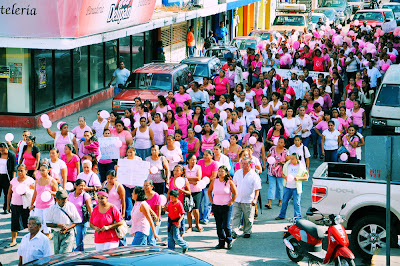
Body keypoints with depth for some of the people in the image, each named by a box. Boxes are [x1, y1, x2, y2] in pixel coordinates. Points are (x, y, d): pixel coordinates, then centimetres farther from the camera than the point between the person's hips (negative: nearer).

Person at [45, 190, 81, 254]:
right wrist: (58, 225, -16)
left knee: (64, 254, -17)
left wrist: (67, 229, -15)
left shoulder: (71, 206, -6)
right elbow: (48, 223, 1)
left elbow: (77, 221, -2)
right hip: (57, 234, 3)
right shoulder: (52, 208, -1)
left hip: (68, 234, -3)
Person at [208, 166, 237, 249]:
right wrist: (211, 201, 9)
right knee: (219, 226, 7)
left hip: (226, 207, -4)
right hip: (216, 206, 4)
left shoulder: (229, 182, -8)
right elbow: (209, 191, 16)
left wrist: (231, 202, -5)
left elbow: (235, 193, 0)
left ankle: (229, 241, 11)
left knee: (226, 226, -8)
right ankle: (221, 242, 18)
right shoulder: (214, 181, 1)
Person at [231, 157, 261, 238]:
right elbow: (234, 184, 19)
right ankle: (234, 232, -3)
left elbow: (257, 189, -9)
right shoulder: (238, 173, 7)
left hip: (248, 201, -3)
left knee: (248, 218, 5)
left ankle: (247, 232, 18)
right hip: (237, 200, 4)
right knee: (235, 216, -3)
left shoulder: (254, 175, -7)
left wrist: (255, 199, -20)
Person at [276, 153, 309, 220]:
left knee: (296, 203, -5)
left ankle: (298, 216, 4)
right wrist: (285, 177, -9)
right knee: (284, 201, 10)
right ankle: (282, 215, 22)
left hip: (296, 188, -3)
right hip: (287, 187, 3)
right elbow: (282, 174, 15)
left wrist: (298, 178, -18)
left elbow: (306, 177, -2)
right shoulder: (287, 165, 5)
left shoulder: (301, 167, -4)